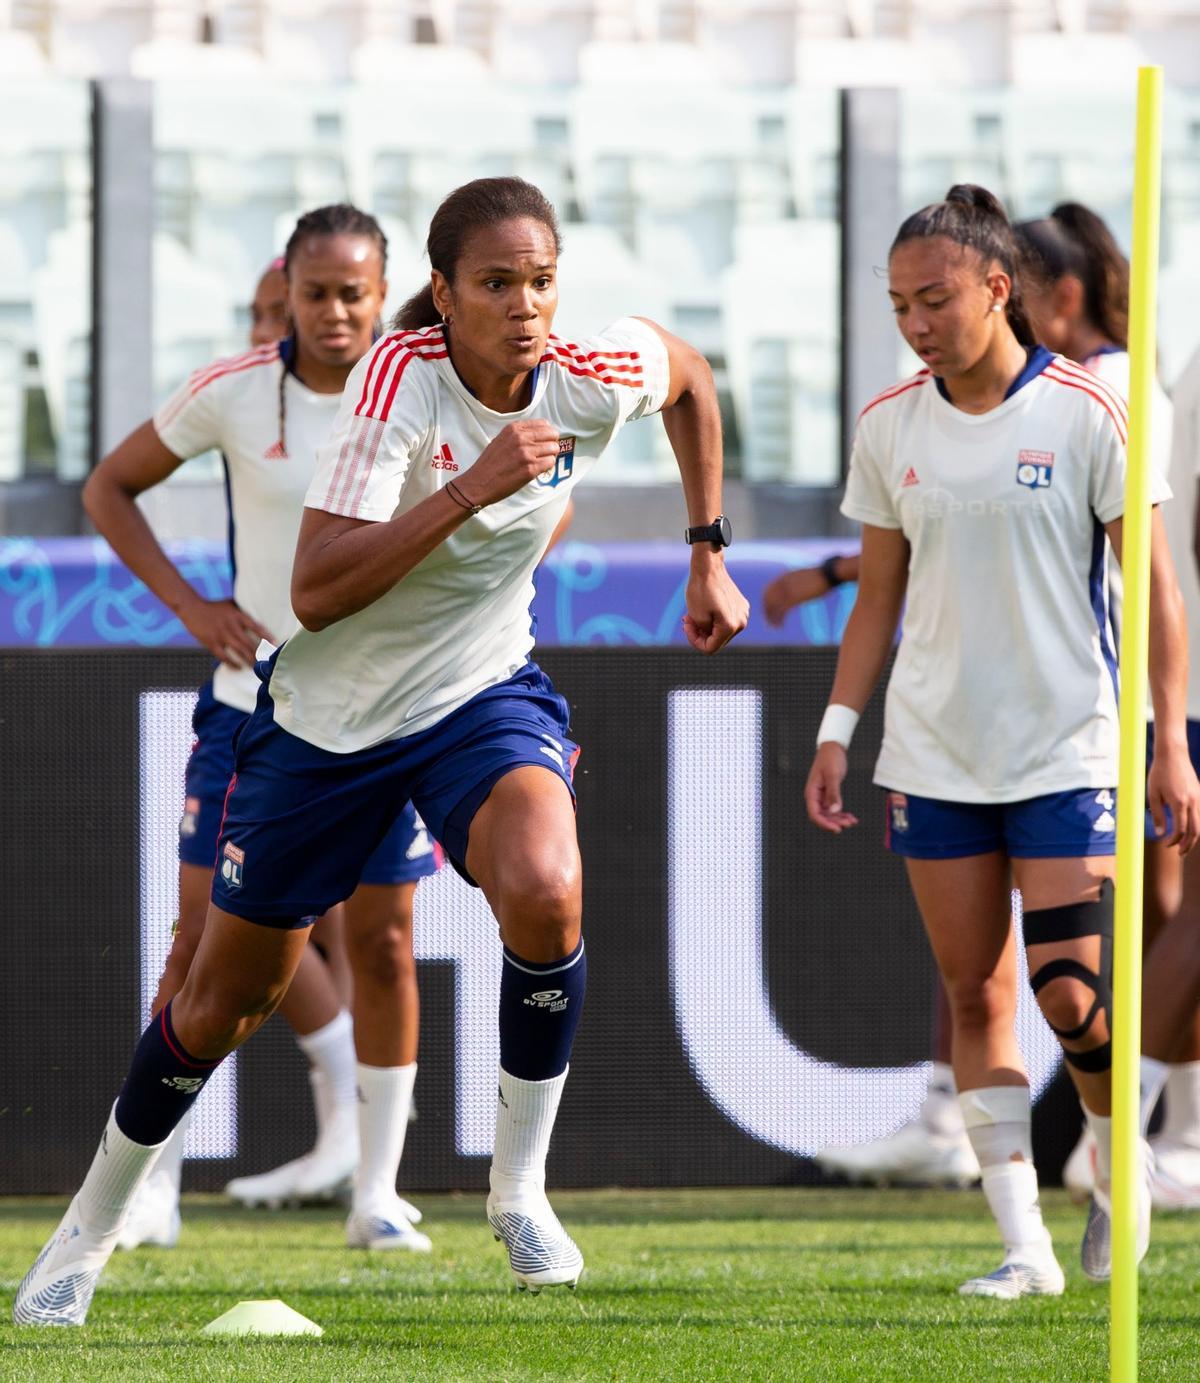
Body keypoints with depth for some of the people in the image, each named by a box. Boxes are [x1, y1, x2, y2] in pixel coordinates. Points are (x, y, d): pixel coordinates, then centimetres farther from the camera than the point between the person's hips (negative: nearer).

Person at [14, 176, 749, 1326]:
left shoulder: (591, 379, -14)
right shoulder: (397, 380, -26)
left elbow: (689, 375, 13)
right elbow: (315, 595, -34)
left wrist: (709, 557, 13)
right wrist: (469, 491, -41)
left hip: (483, 694, 2)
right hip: (328, 714, -2)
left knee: (544, 890, -31)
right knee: (225, 1001, 10)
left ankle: (520, 1185, -11)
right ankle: (87, 1231, 34)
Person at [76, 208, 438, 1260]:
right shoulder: (235, 393, -7)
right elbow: (110, 488, 5)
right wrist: (190, 604, -7)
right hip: (255, 698, 0)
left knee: (383, 942, 2)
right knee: (205, 937, -4)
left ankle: (376, 1192, 12)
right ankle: (153, 1183, 2)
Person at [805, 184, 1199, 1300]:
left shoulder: (1087, 414, -8)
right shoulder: (888, 427, 4)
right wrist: (836, 732, 6)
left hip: (1066, 749, -4)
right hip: (934, 755, 4)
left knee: (1070, 997, -11)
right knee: (974, 994, 0)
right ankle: (1024, 1244, 3)